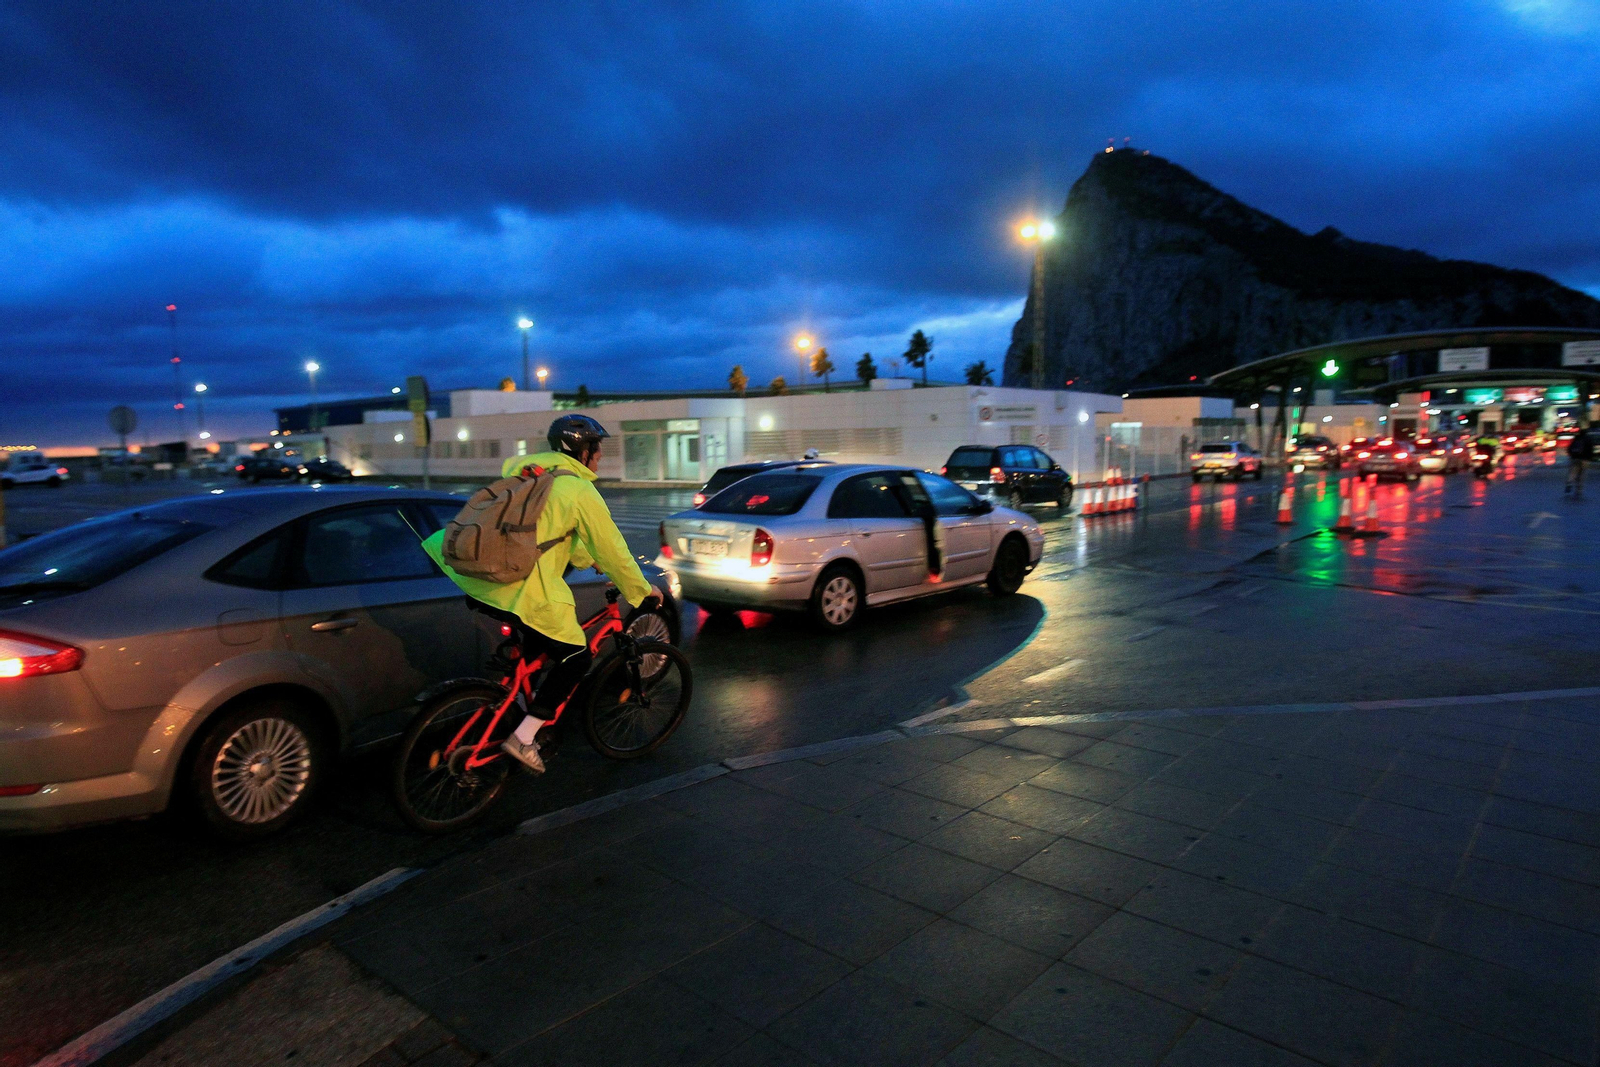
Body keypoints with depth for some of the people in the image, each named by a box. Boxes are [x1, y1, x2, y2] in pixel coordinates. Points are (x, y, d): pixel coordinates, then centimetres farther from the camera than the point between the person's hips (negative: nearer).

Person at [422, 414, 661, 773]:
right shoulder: (580, 490, -5)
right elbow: (612, 549, -1)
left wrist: (591, 561, 43)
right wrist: (643, 592, 10)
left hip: (478, 580, 8)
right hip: (523, 592, -8)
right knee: (576, 657, 6)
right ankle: (523, 739, 3)